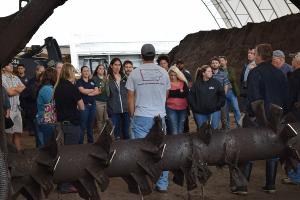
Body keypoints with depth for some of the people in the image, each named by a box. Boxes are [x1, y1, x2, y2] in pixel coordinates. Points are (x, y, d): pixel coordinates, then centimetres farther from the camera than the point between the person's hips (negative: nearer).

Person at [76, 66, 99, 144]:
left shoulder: (92, 81, 14)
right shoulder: (79, 82, -1)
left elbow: (97, 91, 4)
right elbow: (83, 91, -16)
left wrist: (89, 93, -12)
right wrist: (93, 90, -2)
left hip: (92, 105, 5)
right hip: (84, 105, -5)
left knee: (90, 125, 13)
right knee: (82, 126, -5)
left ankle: (91, 141, 21)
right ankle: (80, 143, 0)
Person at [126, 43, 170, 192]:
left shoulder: (135, 73, -3)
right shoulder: (163, 72, 4)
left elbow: (130, 98, 1)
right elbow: (165, 96, 12)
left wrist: (132, 115, 14)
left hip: (141, 117, -2)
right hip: (160, 116, 2)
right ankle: (162, 184, 14)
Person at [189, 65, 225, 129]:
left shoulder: (216, 82, 1)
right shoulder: (196, 84, -1)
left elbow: (222, 95, 4)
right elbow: (191, 97, -1)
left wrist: (218, 105, -2)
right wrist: (195, 108, -6)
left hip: (214, 112, 0)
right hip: (200, 113, 0)